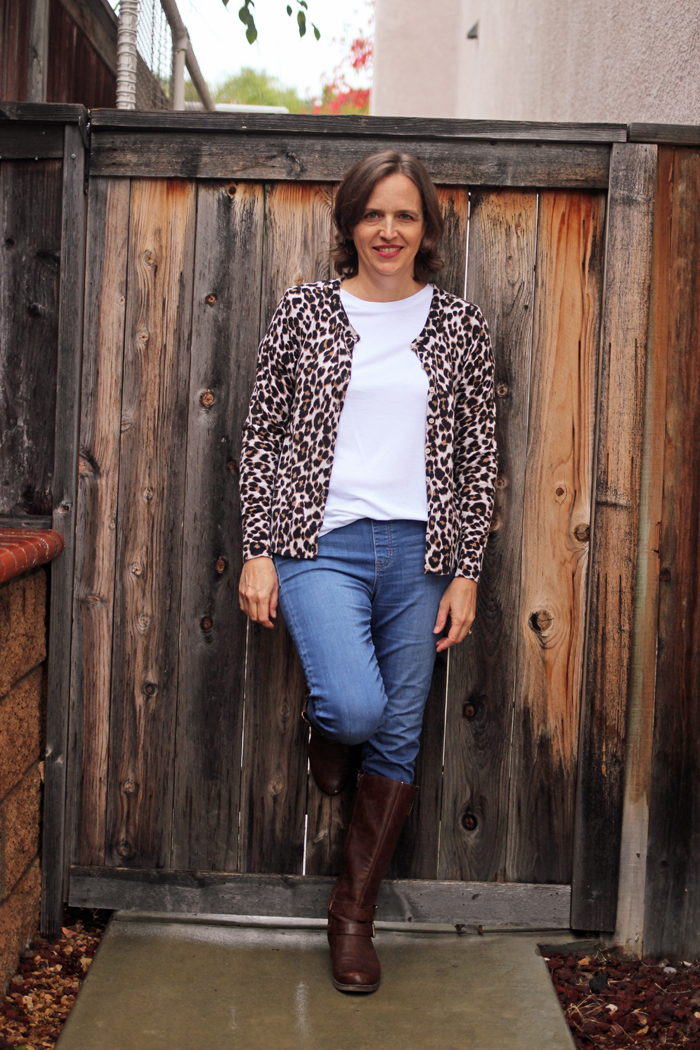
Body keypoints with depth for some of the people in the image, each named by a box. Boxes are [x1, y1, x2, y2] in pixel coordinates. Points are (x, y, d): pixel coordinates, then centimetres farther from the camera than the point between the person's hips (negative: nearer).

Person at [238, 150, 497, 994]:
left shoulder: (459, 324, 6)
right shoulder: (306, 311, 4)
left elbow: (478, 455, 6)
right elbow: (262, 436, 4)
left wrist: (465, 571, 0)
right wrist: (258, 552, -3)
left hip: (418, 552, 2)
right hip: (321, 544, -2)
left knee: (397, 739, 6)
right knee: (356, 706, -22)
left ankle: (354, 911, 24)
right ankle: (325, 727, 18)